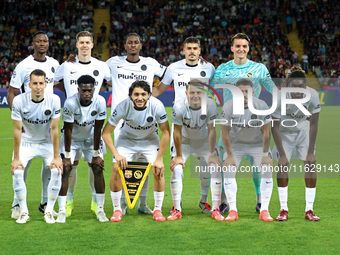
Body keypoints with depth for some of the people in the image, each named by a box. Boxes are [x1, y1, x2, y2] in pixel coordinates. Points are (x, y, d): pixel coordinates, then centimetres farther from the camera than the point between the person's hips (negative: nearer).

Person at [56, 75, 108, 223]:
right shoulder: (70, 103, -30)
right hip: (72, 138, -2)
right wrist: (67, 156, -19)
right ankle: (62, 211, -10)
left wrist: (96, 154, -13)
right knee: (65, 169, -14)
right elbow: (68, 130, -22)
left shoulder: (100, 102, -24)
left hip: (91, 138, 2)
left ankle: (100, 210, -2)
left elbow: (98, 129, -17)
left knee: (98, 169, -9)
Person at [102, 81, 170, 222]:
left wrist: (159, 159, -21)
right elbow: (106, 133, -21)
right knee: (117, 169, -18)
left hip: (150, 140, 1)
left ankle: (158, 210, 1)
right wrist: (116, 155, -28)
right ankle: (117, 209, 0)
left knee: (158, 170, -16)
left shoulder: (157, 105, -29)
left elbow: (166, 133, -18)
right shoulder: (123, 106, -30)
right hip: (126, 139, 0)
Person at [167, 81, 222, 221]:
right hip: (184, 141, -1)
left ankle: (216, 209, -1)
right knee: (176, 170, -15)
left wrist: (212, 154, -16)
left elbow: (211, 130, -17)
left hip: (204, 141, 1)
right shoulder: (179, 107, -28)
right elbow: (177, 132, -19)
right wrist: (179, 156, -15)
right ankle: (176, 209, -2)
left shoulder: (210, 105, -26)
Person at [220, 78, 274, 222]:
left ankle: (264, 210, -8)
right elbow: (225, 133, -14)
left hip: (257, 143, 0)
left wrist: (265, 154, -17)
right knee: (228, 171, -14)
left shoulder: (261, 106, -24)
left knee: (267, 170, -15)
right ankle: (233, 210, -6)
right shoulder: (228, 107, -23)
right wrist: (230, 155, -15)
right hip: (236, 143, 0)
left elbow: (266, 132, -16)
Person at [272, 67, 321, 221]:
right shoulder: (280, 98, -31)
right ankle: (284, 210, -5)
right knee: (282, 165, -12)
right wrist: (281, 154, -23)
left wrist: (311, 152, -15)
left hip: (304, 130, 1)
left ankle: (309, 210, -4)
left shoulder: (312, 95, -27)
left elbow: (313, 125, -16)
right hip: (285, 132, -1)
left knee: (310, 165, -9)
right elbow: (275, 127, -22)